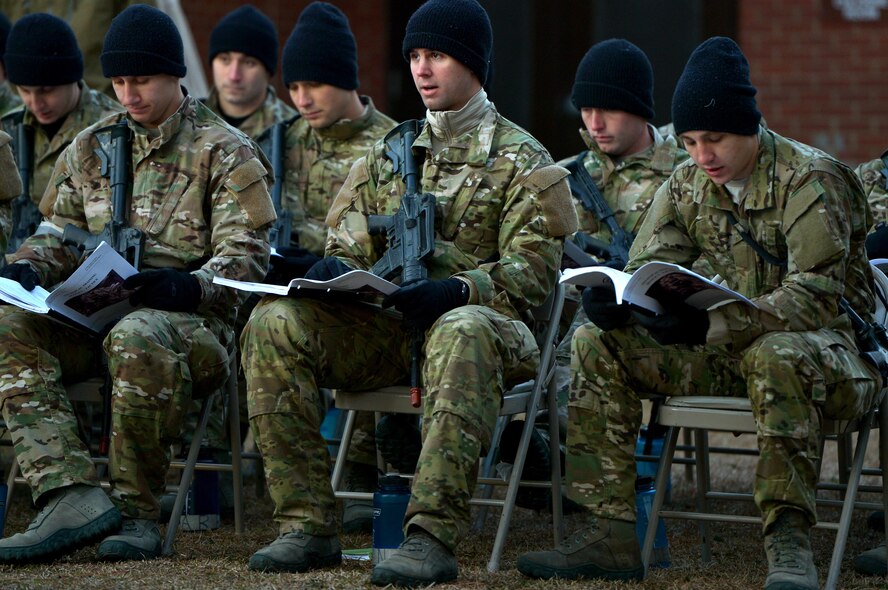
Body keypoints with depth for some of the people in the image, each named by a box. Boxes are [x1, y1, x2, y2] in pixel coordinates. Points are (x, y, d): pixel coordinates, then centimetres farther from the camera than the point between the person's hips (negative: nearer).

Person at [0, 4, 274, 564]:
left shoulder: (225, 153, 4)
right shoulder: (91, 147, 20)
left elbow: (245, 257, -4)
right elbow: (60, 233, 24)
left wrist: (188, 286, -24)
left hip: (191, 320, -5)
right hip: (93, 315, 5)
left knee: (137, 339, -42)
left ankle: (137, 511, -25)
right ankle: (73, 494, -37)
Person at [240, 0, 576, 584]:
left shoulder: (521, 160, 6)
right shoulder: (389, 155, 22)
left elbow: (534, 272, -5)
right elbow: (351, 246, 18)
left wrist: (458, 289, -23)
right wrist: (334, 268, -8)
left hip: (483, 321, -5)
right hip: (386, 326, 5)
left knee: (462, 333, -43)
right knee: (274, 322, -21)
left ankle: (433, 536, -48)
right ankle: (308, 525, -23)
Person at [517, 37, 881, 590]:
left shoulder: (810, 179, -15)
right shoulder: (687, 186, 6)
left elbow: (817, 297, -24)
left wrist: (711, 325, -37)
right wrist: (612, 301, -23)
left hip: (829, 350, -6)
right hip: (728, 352, 7)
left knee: (776, 355, -42)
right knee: (596, 343, -10)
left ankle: (789, 544, -39)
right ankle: (612, 533, -17)